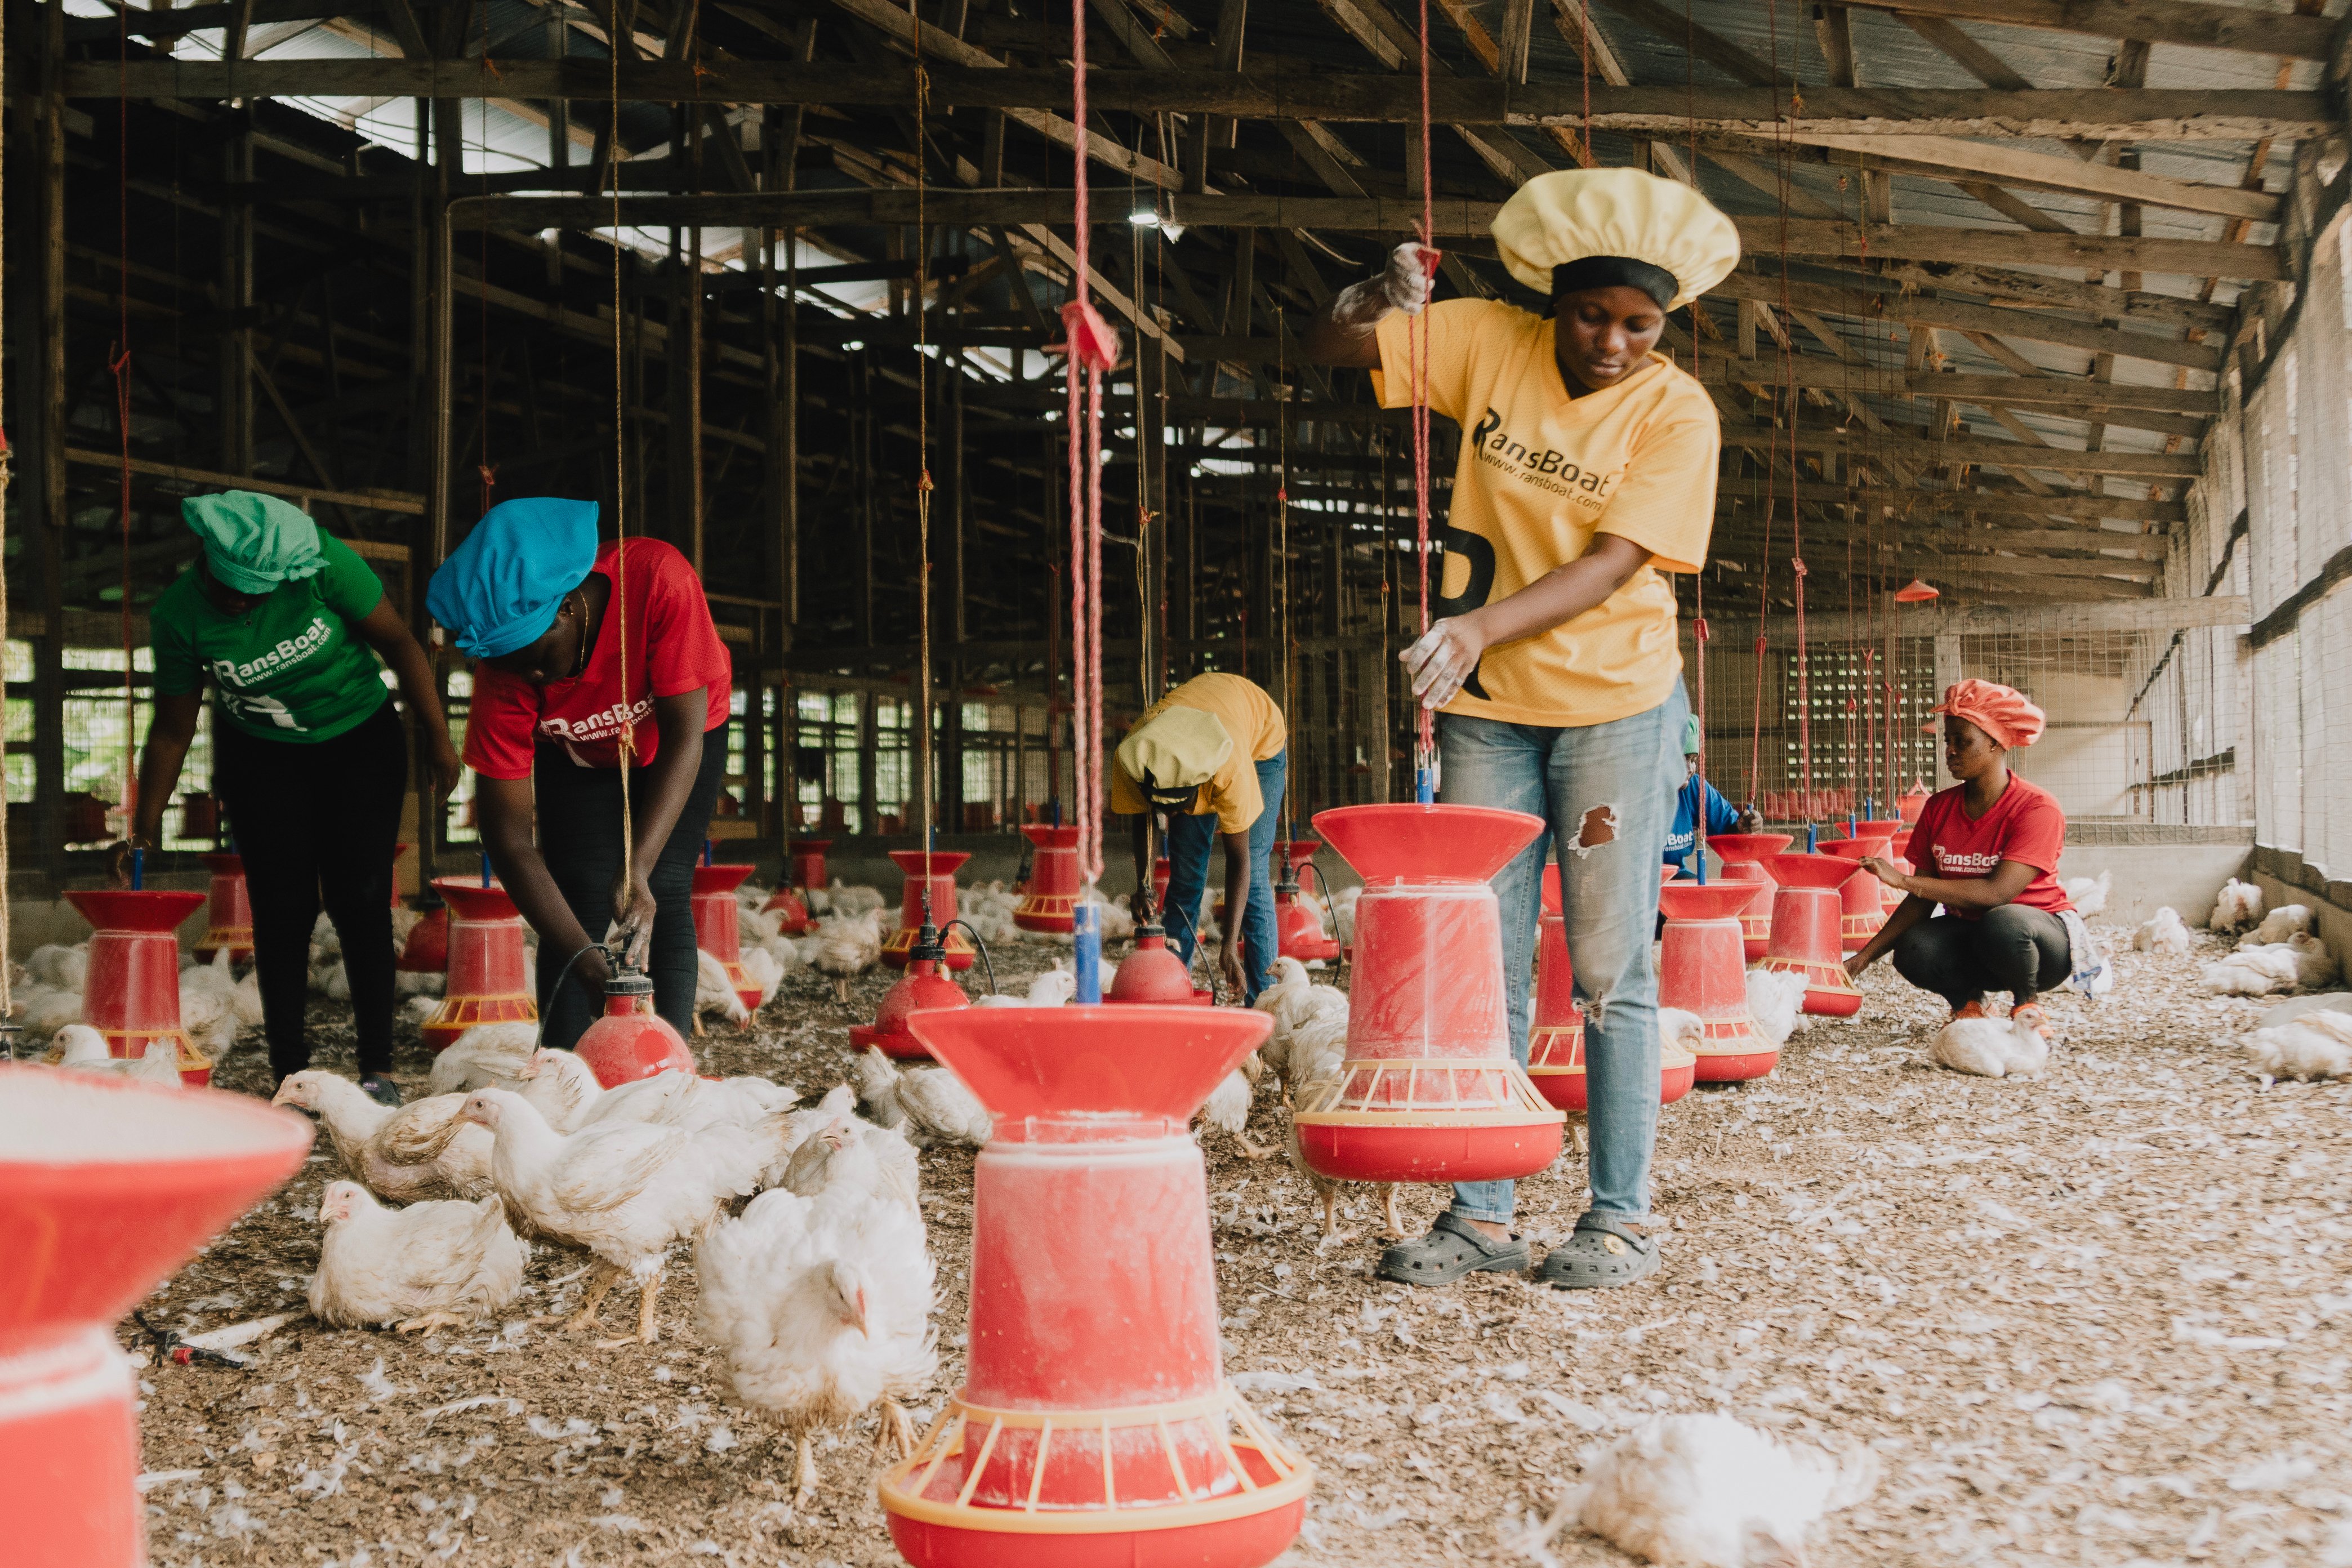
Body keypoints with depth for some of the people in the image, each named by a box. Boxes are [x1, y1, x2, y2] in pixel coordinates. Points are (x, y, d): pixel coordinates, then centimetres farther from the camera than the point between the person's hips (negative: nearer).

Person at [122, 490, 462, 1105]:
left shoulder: (322, 564, -26)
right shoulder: (179, 616, -20)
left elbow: (398, 644, -14)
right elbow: (172, 731, -8)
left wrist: (440, 740, -12)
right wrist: (143, 832, -7)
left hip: (359, 740, -1)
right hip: (261, 758, 1)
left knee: (361, 901, -8)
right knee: (283, 909, -5)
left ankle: (378, 1071, -4)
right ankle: (289, 1073, 4)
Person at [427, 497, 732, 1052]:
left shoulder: (657, 580, -41)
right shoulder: (505, 672, -33)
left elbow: (684, 736, -37)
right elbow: (507, 837, -31)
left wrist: (637, 870, -48)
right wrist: (583, 959, -41)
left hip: (670, 732, -1)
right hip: (576, 752, 1)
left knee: (665, 897, -15)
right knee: (577, 898, -14)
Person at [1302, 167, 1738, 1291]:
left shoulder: (1676, 412, -9)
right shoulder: (1490, 344, -2)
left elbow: (1616, 561, -19)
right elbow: (1326, 349, 1)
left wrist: (1483, 626, -32)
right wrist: (1382, 299, -22)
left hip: (1615, 704, -3)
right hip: (1487, 706, 3)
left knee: (1609, 974, 0)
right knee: (1482, 970, 5)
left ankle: (1621, 1217, 9)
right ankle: (1480, 1213, 12)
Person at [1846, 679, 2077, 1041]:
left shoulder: (2036, 808, -19)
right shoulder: (1939, 808, -1)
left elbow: (1997, 892, -29)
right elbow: (1922, 901, 1)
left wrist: (1902, 880, -29)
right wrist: (1864, 958, -10)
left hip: (2040, 933, -4)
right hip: (1968, 935, 4)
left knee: (2001, 922, -39)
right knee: (1913, 952, -28)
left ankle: (2028, 1007, -9)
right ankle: (1966, 1001, 4)